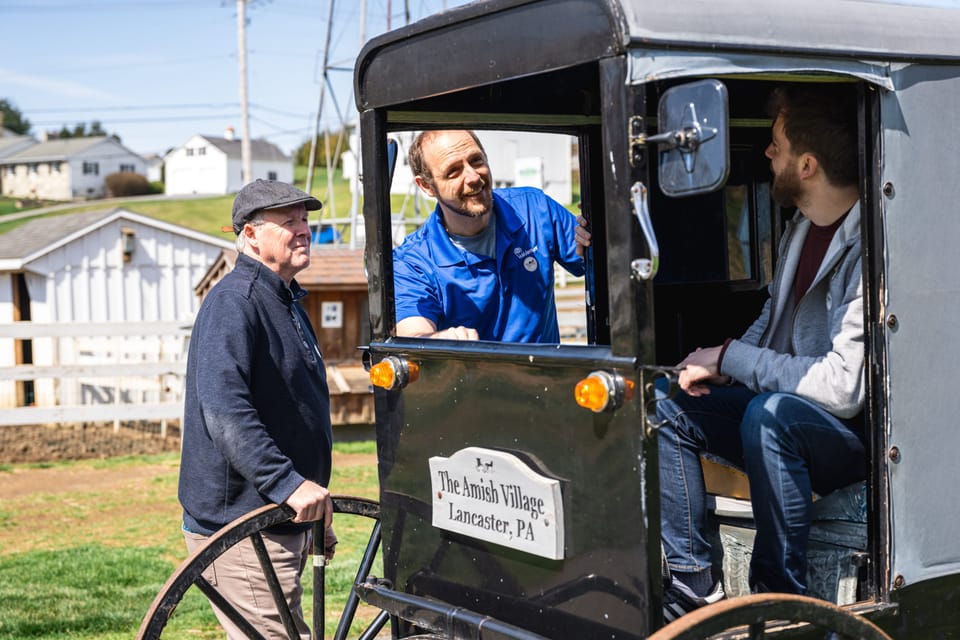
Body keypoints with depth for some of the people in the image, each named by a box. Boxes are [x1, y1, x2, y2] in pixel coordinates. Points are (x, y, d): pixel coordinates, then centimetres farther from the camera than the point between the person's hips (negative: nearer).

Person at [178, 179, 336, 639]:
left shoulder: (285, 303, 18)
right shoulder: (234, 300, -15)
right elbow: (223, 405, -30)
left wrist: (316, 514, 27)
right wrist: (288, 482, -36)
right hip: (239, 527, -10)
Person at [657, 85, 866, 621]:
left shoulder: (866, 248, -25)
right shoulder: (800, 229, 5)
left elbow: (843, 387, -29)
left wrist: (732, 359, -19)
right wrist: (718, 366, -1)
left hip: (858, 434, -9)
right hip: (787, 409, 9)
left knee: (770, 413, -36)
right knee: (669, 412, -4)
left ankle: (781, 599, -22)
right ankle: (693, 586, -5)